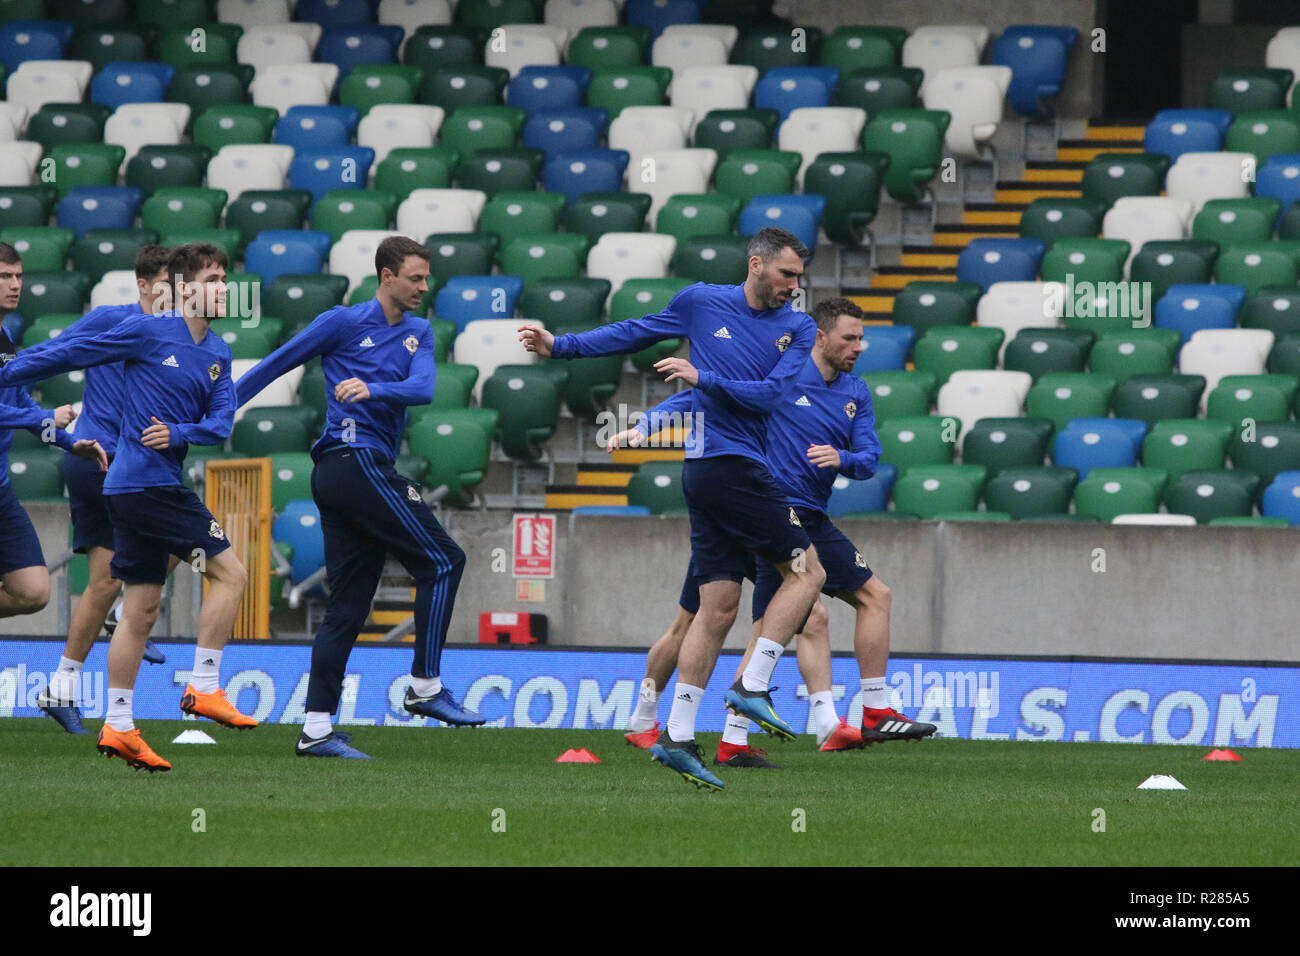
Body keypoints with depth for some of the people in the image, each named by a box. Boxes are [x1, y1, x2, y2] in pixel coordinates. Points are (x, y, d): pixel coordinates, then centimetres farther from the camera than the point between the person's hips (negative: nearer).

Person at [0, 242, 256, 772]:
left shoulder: (218, 354, 13)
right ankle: (204, 688, -6)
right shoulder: (148, 332, -9)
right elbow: (71, 354, -4)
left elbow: (220, 423, 5)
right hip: (149, 483, -8)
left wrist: (179, 433, -14)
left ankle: (117, 726, 10)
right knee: (229, 572, -8)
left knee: (140, 609, 8)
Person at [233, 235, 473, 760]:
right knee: (442, 559, -10)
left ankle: (316, 730, 2)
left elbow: (423, 388, -2)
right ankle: (425, 686, -8)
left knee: (348, 606, 3)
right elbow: (277, 363, 5)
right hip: (354, 458, -7)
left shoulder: (418, 334, 17)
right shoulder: (343, 323, -1)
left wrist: (374, 389, -22)